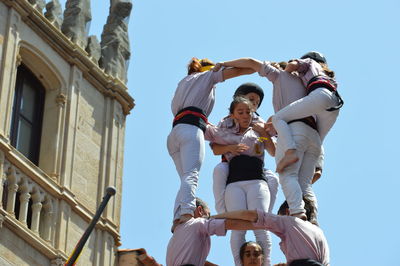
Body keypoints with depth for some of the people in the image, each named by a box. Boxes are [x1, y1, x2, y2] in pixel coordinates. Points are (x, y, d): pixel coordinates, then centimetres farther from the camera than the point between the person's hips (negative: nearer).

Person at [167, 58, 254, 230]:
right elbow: (237, 71, 13)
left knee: (185, 179, -2)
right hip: (191, 129, -6)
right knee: (191, 175, -23)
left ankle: (177, 221, -21)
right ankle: (187, 213, -44)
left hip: (174, 132, 6)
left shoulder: (183, 82, 37)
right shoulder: (207, 75, 21)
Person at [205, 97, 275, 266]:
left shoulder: (258, 132, 24)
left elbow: (274, 152, 16)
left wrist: (264, 133, 4)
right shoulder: (225, 133, 23)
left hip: (257, 181, 0)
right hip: (234, 183, 0)